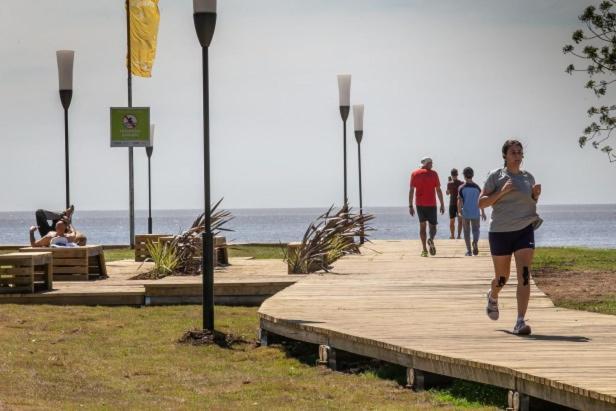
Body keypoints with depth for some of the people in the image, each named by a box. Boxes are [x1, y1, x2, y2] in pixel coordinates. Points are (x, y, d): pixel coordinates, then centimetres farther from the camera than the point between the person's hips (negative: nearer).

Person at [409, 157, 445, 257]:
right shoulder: (433, 174, 0)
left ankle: (424, 250, 1)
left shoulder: (414, 174, 4)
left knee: (422, 225, 9)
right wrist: (442, 205, 2)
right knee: (433, 226, 6)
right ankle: (431, 239, -26)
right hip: (431, 204, -2)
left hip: (420, 204, 2)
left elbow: (411, 191, 0)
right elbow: (438, 190, -2)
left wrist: (410, 206, 2)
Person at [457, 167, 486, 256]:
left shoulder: (461, 188, -4)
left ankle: (468, 251, 7)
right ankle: (475, 243, -18)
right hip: (475, 213, 1)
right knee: (476, 230, 12)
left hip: (465, 213, -1)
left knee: (466, 231, 8)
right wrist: (483, 212, 8)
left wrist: (459, 212, -6)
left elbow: (460, 201, -9)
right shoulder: (477, 187, -1)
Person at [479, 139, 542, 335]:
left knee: (524, 276, -14)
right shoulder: (496, 176, 0)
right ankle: (493, 297, 48)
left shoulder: (528, 177, 11)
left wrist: (536, 195, 2)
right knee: (502, 277, 12)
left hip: (524, 230, 2)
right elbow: (481, 202, -4)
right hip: (500, 231, -2)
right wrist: (502, 192, -16)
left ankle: (520, 322, -17)